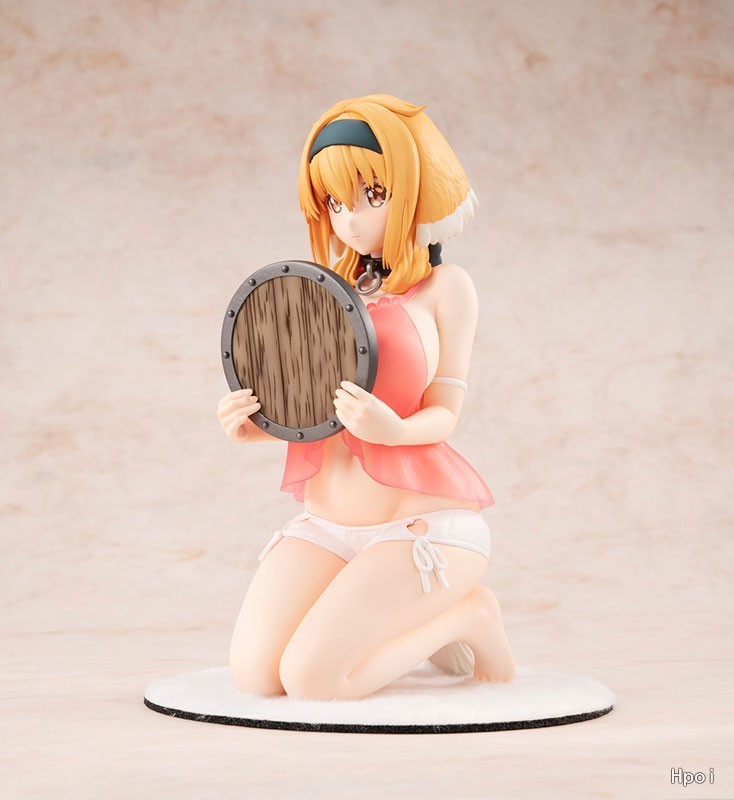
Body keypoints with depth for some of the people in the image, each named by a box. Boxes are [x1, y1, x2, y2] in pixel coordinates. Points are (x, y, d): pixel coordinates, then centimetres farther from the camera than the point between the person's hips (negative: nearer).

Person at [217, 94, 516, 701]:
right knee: (255, 676, -12)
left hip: (425, 519, -5)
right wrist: (252, 425, -10)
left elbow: (443, 413, -6)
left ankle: (467, 615, 5)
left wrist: (395, 429, -29)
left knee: (311, 678, -21)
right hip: (326, 522, 6)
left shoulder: (444, 286, -2)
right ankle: (406, 626, 14)